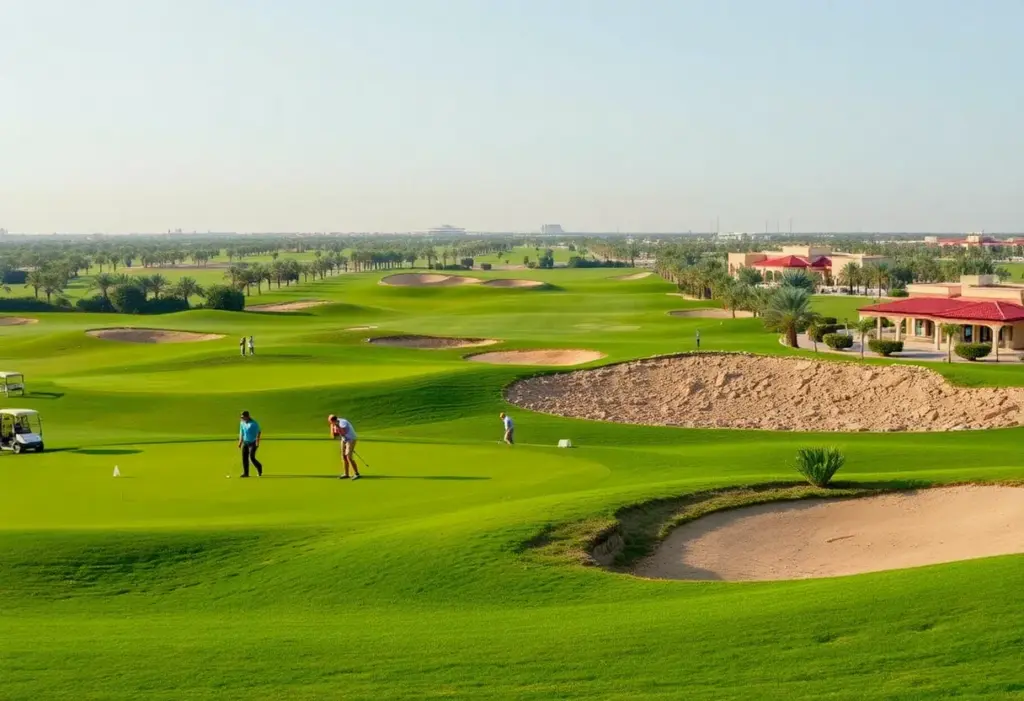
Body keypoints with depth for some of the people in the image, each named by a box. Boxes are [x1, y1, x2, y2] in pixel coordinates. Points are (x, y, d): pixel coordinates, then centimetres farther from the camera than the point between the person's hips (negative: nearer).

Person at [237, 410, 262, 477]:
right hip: (245, 442, 6)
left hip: (252, 443, -6)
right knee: (244, 458, -1)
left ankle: (259, 467, 16)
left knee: (252, 458, -11)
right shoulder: (242, 423, 5)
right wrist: (240, 442, 12)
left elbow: (259, 432, -15)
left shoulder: (253, 423, -15)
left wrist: (257, 441, -24)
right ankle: (245, 473, 4)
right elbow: (241, 433, 15)